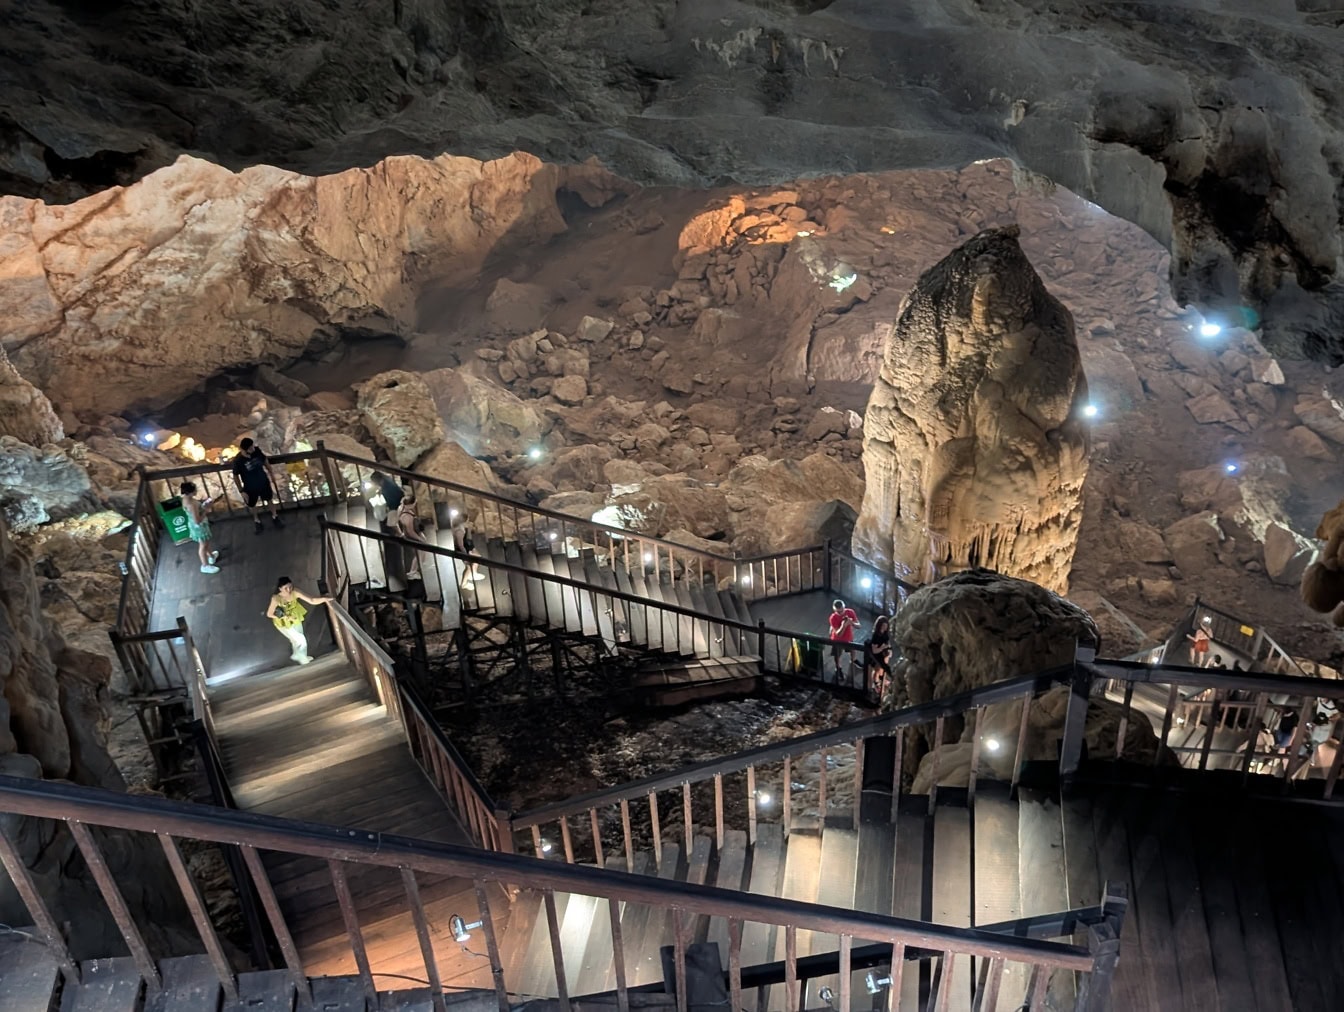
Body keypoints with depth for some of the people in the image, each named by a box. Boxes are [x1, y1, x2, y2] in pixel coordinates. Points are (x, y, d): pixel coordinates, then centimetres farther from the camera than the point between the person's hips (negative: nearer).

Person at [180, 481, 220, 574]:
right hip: (199, 526, -9)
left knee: (206, 542, 32)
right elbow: (198, 520, -32)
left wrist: (201, 502, -3)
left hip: (194, 525, 9)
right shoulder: (191, 505, -37)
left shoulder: (186, 498, -9)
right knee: (203, 546, 13)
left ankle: (211, 556, 56)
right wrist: (205, 509, -25)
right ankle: (205, 566, 33)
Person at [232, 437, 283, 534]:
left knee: (270, 500, 25)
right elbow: (235, 476, -16)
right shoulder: (238, 460, -31)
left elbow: (265, 461, -1)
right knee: (252, 505, 23)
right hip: (250, 487, -3)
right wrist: (242, 491, -10)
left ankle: (275, 517, 51)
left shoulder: (257, 450, -22)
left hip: (264, 482, 3)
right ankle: (257, 520, 52)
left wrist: (271, 474, 9)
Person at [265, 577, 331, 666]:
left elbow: (311, 601, -31)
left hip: (295, 618, 4)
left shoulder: (295, 592, -30)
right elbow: (269, 614, -23)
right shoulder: (276, 599, -35)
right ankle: (303, 659, 34)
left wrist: (324, 599, -49)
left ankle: (296, 656, 56)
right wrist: (286, 617, -25)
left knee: (296, 640, 25)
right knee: (301, 640, 5)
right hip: (284, 623, -4)